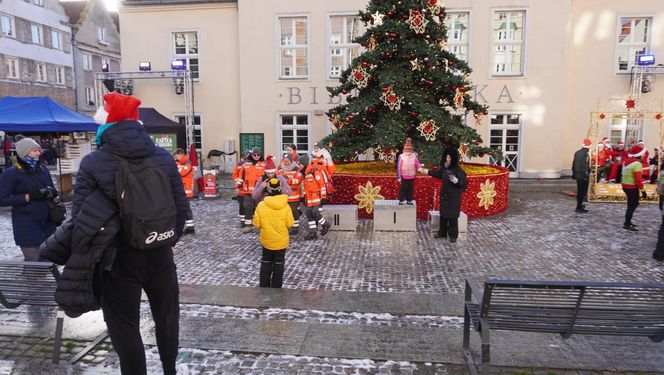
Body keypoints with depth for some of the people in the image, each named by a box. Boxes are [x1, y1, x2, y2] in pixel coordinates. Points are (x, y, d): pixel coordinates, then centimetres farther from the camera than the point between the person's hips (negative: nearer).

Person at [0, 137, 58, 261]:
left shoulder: (42, 169, 9)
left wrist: (50, 192, -7)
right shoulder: (12, 173, -8)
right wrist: (28, 197, -17)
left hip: (47, 223, 5)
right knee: (34, 261, -4)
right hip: (27, 226, -5)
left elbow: (53, 189, 16)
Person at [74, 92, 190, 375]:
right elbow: (181, 206, 2)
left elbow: (80, 217, -11)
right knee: (166, 316, 22)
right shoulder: (164, 158, -1)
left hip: (118, 258, -4)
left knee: (125, 328, 10)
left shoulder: (92, 163, -11)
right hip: (159, 254, 4)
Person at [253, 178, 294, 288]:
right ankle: (276, 287, 21)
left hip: (266, 240, 1)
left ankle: (264, 286, 23)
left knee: (266, 263, 18)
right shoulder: (285, 206, -15)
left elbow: (256, 224, -9)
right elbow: (290, 224, -8)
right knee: (279, 264, 14)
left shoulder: (261, 205, -15)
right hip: (281, 241, 0)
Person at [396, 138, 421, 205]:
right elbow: (398, 167, -6)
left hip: (412, 176, 3)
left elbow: (418, 164, 1)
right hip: (404, 176, -2)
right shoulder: (401, 156, -8)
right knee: (402, 188, 4)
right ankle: (401, 200, 13)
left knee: (410, 188, 11)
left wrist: (420, 168, -22)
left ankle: (409, 200, 22)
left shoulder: (415, 156, -1)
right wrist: (399, 177, -7)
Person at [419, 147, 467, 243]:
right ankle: (442, 233, 27)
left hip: (453, 197, -6)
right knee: (443, 214, 14)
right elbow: (437, 174, 19)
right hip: (444, 195, 6)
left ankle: (453, 235, 13)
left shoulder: (458, 170, -16)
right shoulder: (444, 168, 2)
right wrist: (425, 171, 21)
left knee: (452, 216, 1)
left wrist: (455, 179, -33)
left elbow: (464, 183, -18)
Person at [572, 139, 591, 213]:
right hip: (583, 175, -8)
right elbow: (585, 166, -22)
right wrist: (586, 175, -20)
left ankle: (579, 205, 34)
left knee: (579, 190, 21)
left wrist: (573, 173, 22)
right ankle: (579, 208, -4)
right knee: (583, 191, -3)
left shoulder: (577, 153, 9)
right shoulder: (585, 154, -16)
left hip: (577, 174, 8)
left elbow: (573, 164, 15)